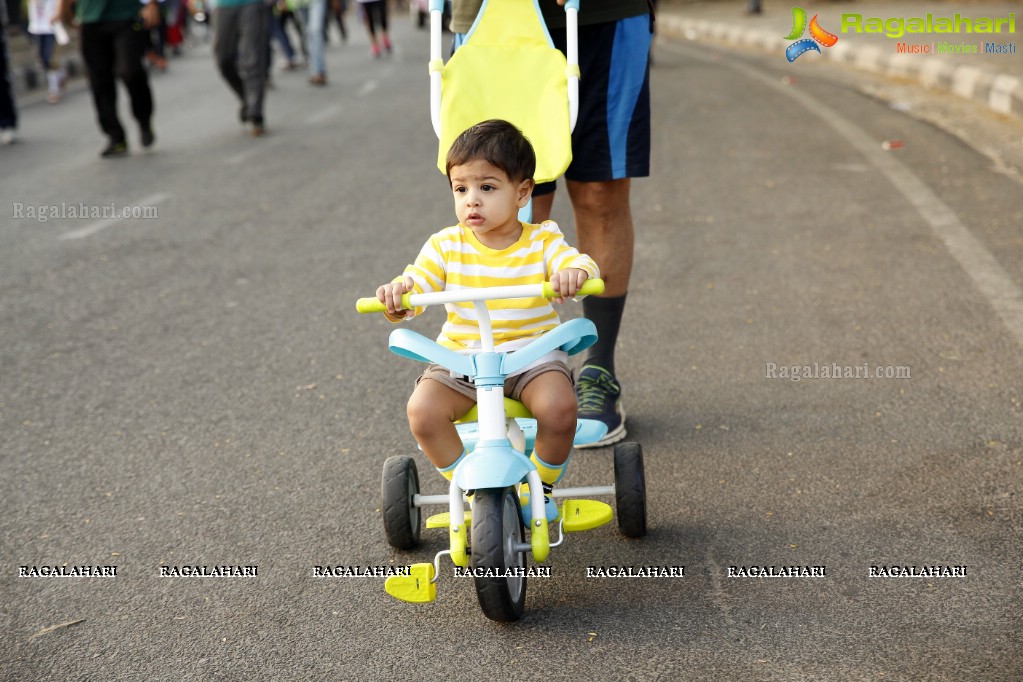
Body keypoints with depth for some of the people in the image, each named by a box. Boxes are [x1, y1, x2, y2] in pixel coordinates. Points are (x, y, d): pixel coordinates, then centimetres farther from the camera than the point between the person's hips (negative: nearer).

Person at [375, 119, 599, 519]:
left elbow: (583, 265, -16)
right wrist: (397, 292, -32)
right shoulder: (446, 247, 1)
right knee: (422, 410, -24)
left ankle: (543, 484, 3)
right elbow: (416, 284, -7)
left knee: (559, 407, -29)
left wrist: (575, 273, -42)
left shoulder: (542, 241, -2)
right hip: (462, 358, 2)